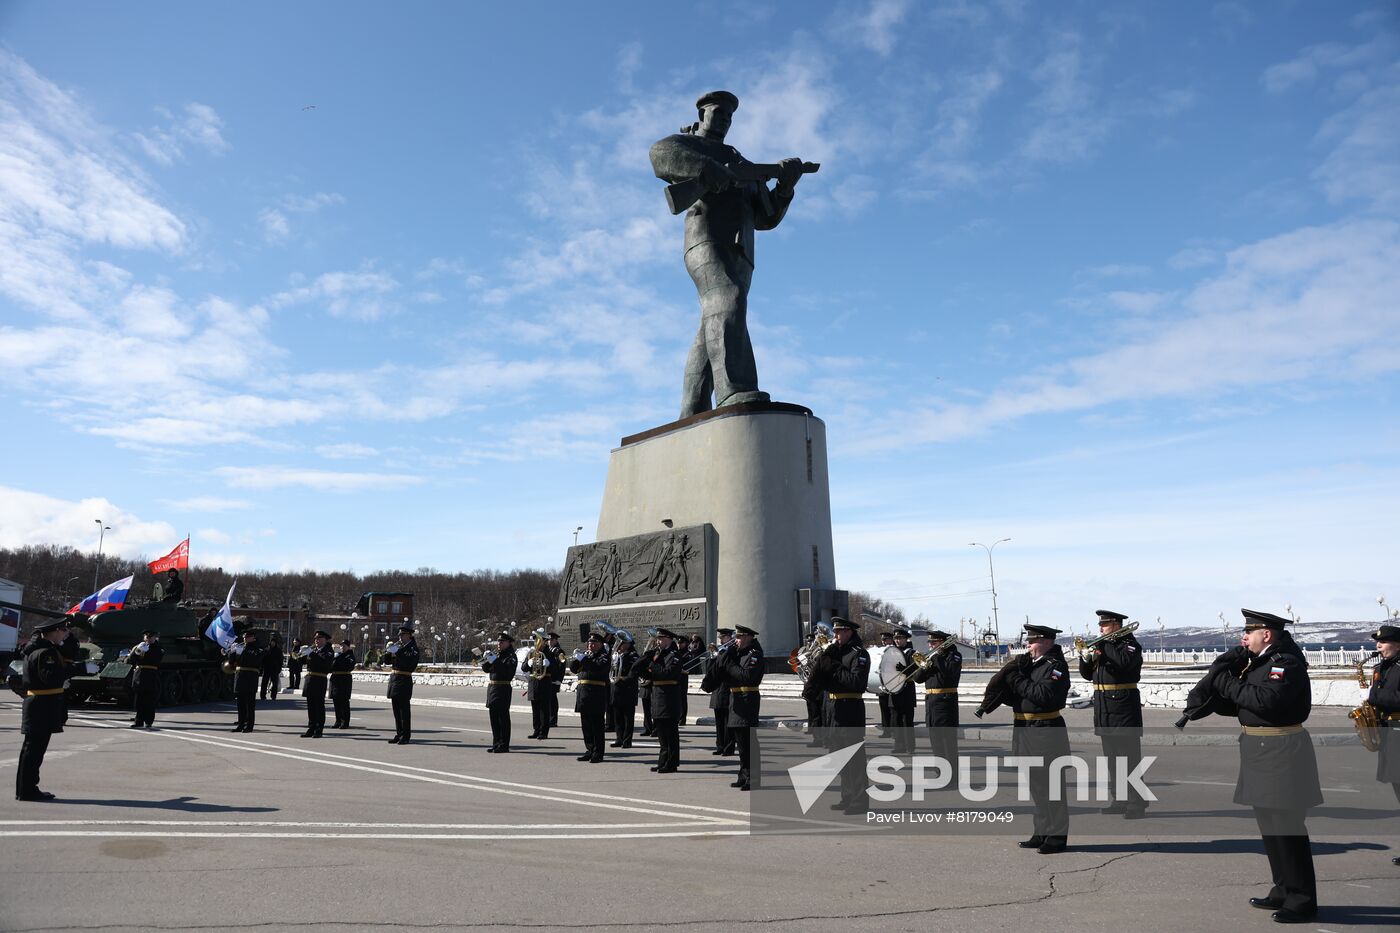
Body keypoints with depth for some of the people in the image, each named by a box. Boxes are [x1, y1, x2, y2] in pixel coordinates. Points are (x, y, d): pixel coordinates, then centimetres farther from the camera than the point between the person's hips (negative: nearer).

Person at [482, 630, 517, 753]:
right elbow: (486, 669, 16)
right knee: (494, 717, 12)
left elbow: (507, 671, -21)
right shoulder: (496, 654, 15)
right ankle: (496, 744, 21)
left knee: (503, 718, -4)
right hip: (492, 687, 8)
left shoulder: (511, 656, -7)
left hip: (503, 689, -8)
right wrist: (486, 660, -4)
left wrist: (495, 661, -24)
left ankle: (504, 745, 1)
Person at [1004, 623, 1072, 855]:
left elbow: (1045, 695, -25)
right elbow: (1008, 689, 9)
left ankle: (1057, 836, 11)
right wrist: (1012, 669, -7)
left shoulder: (1056, 665, -11)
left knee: (1051, 785, 1)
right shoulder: (1027, 662, 12)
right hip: (1025, 732, 8)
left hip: (1046, 732, -8)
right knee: (1036, 786, 16)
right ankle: (1042, 833, 27)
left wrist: (1017, 680, -19)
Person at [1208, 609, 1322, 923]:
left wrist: (1225, 682, -19)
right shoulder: (1257, 660, 12)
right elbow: (1241, 696, 10)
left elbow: (1265, 699, -28)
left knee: (1287, 827, -2)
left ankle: (1302, 901, 8)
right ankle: (1283, 892, 29)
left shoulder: (1287, 662, -16)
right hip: (1260, 753, 10)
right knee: (1269, 825, 17)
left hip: (1280, 753, -10)